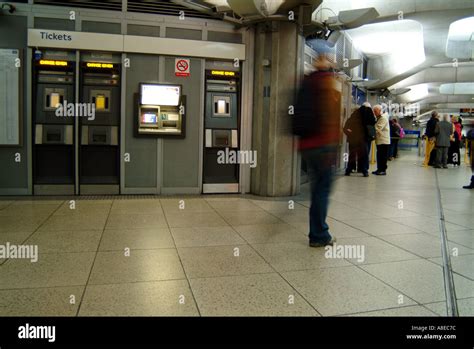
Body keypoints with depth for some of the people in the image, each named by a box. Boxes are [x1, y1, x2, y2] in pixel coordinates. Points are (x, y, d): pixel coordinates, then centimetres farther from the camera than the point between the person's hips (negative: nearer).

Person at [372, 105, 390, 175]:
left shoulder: (384, 118, -12)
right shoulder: (379, 118, 20)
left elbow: (378, 128, -20)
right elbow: (376, 127, 19)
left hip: (384, 140, -9)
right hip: (379, 140, 9)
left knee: (383, 156, -5)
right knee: (379, 156, 11)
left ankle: (383, 170, -1)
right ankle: (379, 169, 16)